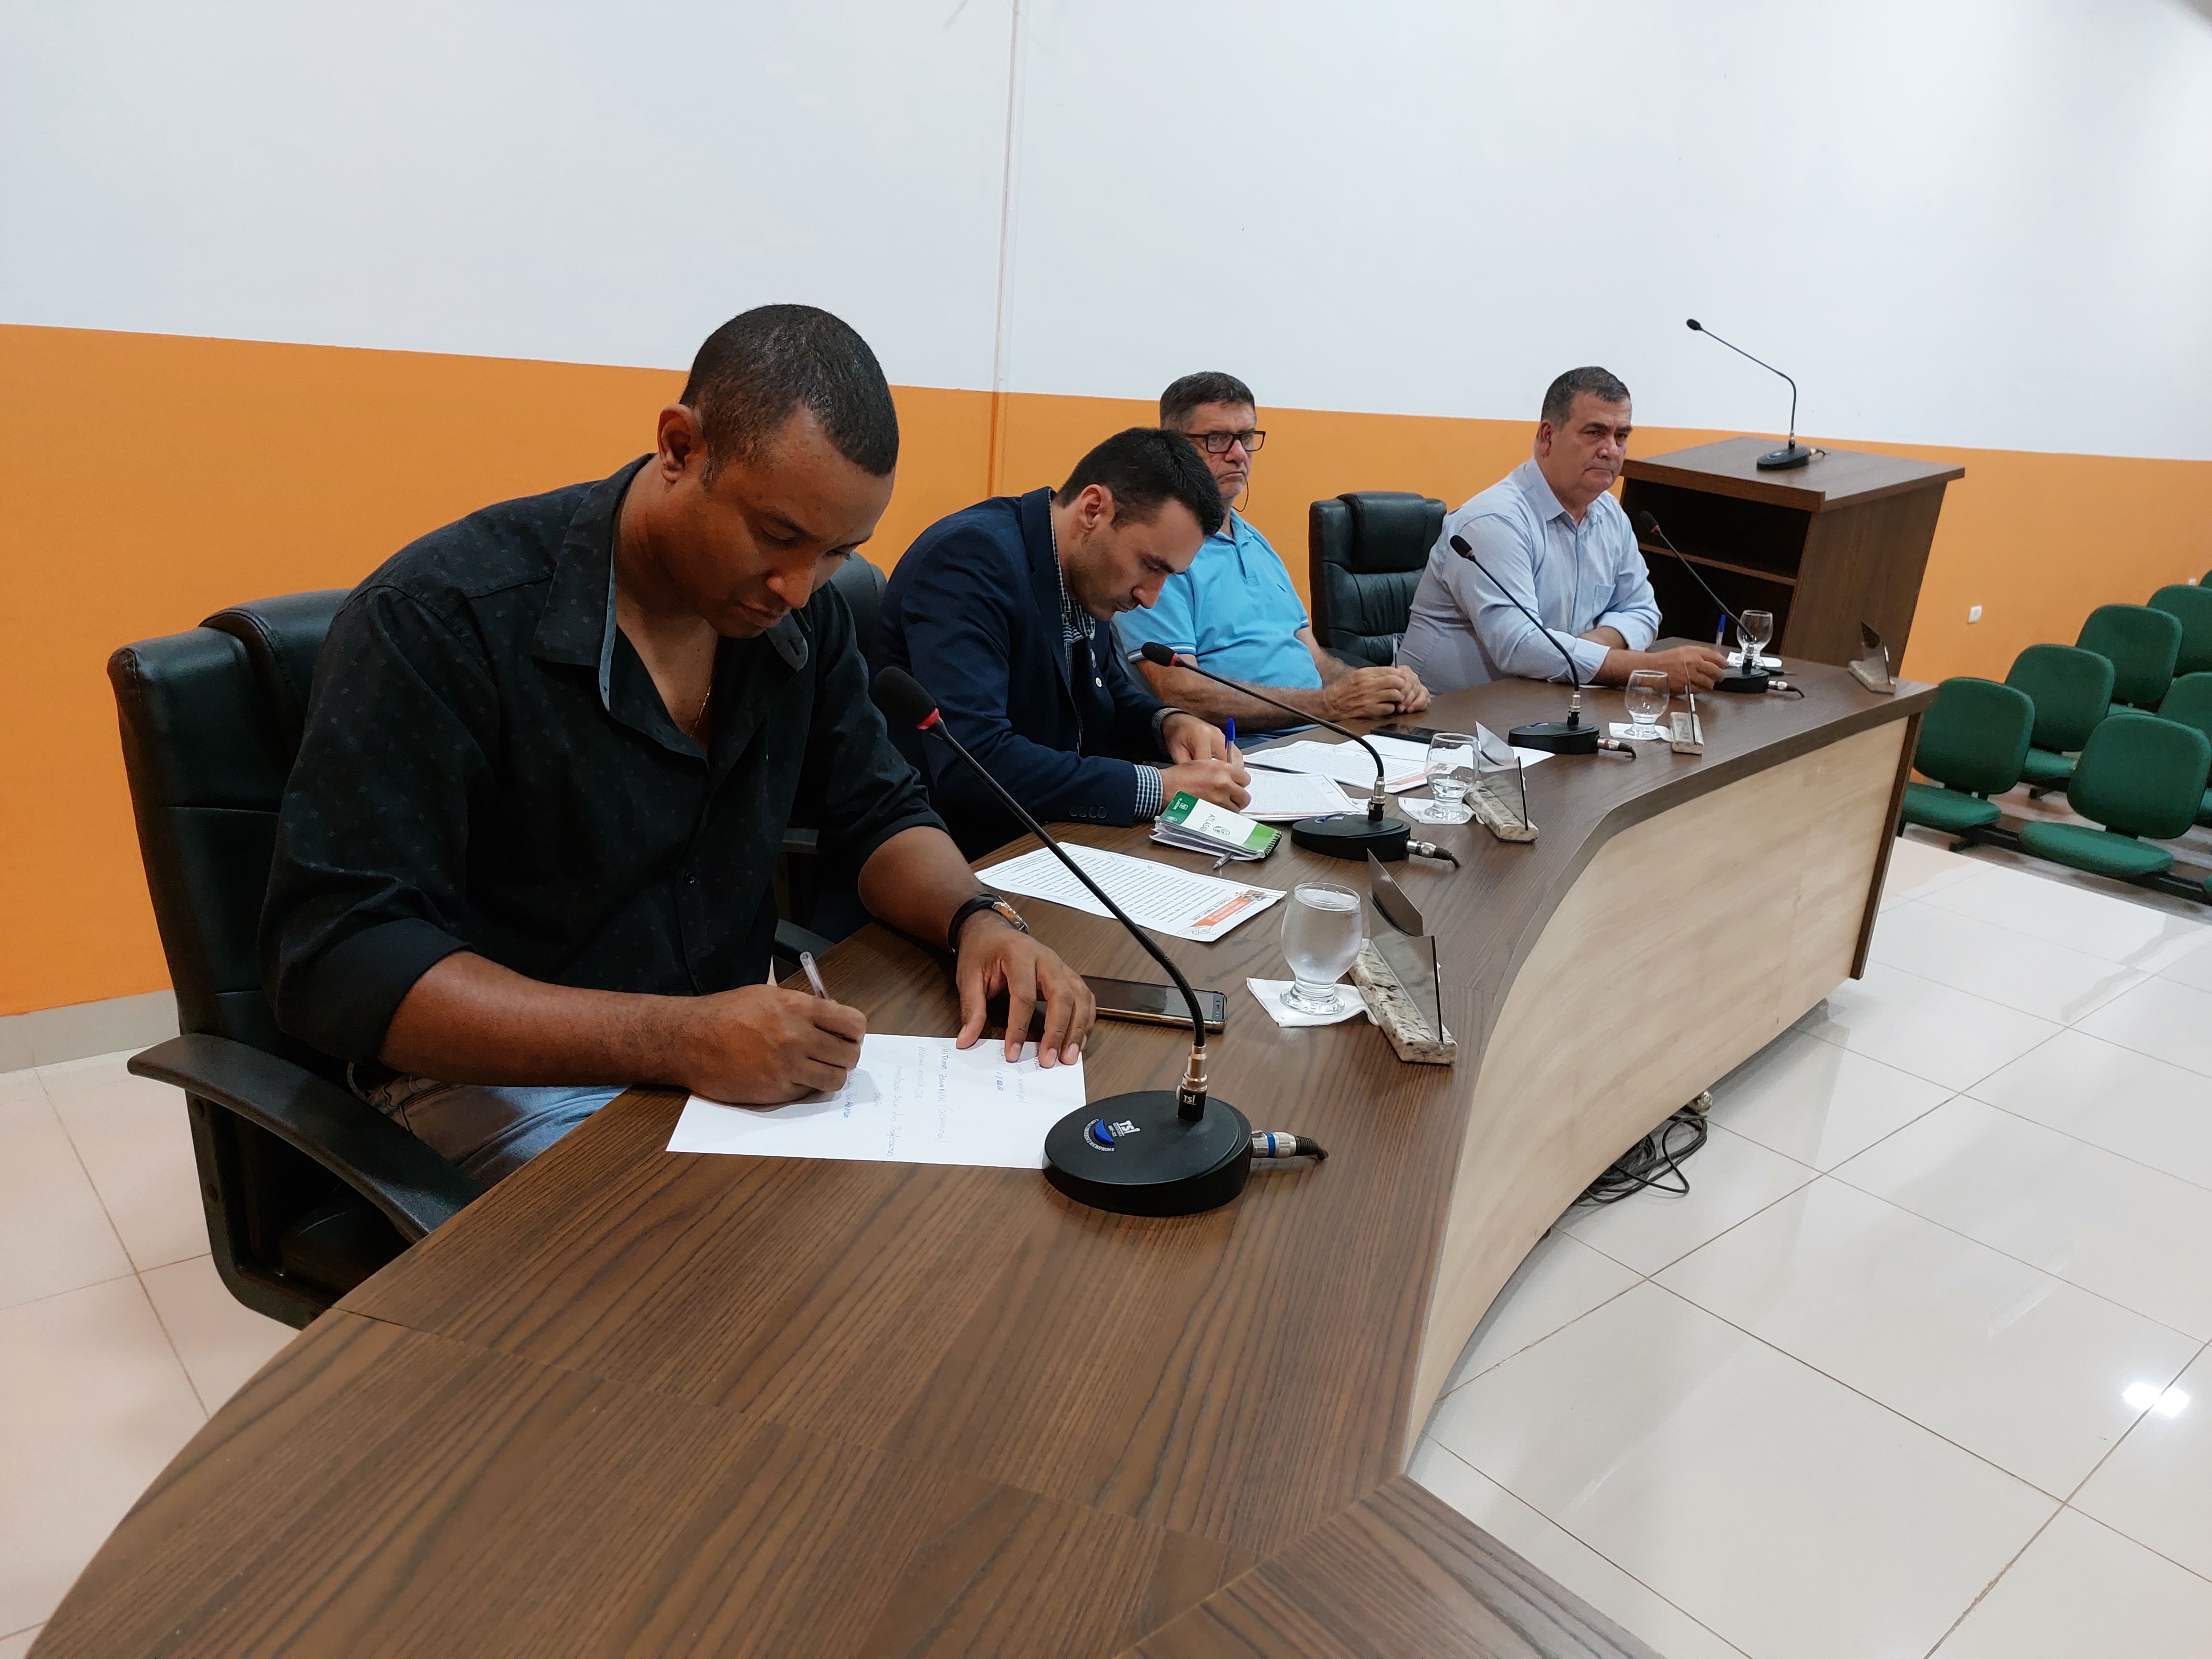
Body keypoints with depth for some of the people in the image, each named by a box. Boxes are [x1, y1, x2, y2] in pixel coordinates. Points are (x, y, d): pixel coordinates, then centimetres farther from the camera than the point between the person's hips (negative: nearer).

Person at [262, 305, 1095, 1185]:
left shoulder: (799, 607, 0)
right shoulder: (436, 618, -19)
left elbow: (878, 812, 9)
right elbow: (336, 957, -23)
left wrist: (976, 921, -15)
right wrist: (676, 1041, -35)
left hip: (737, 1039, 7)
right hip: (513, 1074, -6)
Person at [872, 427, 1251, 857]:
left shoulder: (1084, 576, 3)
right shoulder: (973, 556, -20)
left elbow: (1110, 695, 20)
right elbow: (968, 762, -31)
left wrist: (1167, 722, -3)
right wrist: (1159, 787, -27)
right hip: (962, 857, -8)